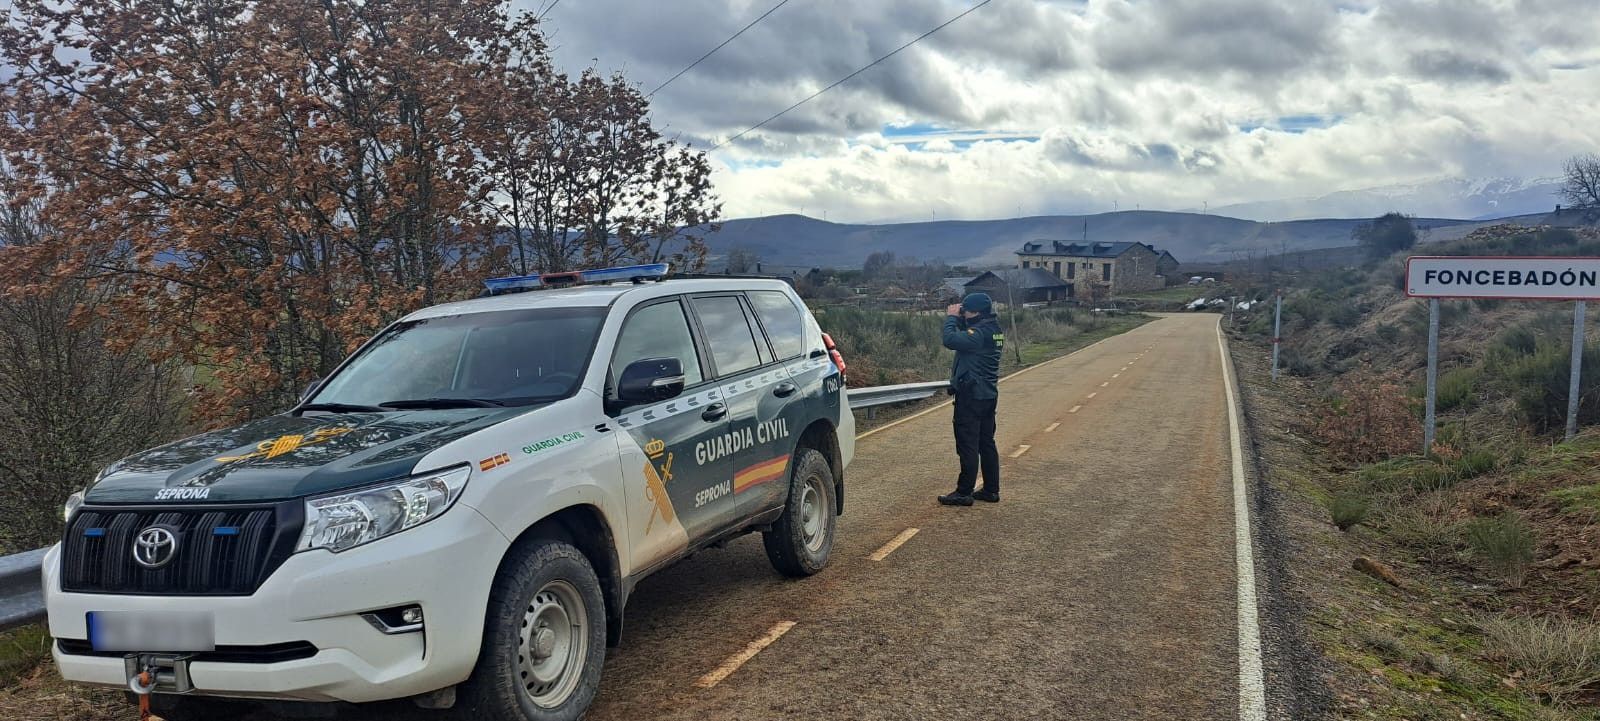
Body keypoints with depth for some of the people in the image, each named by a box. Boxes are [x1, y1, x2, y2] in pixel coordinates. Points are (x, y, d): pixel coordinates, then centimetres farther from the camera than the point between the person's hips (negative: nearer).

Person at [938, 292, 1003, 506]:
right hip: (988, 394, 10)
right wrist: (958, 319, 6)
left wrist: (951, 318, -15)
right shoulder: (993, 329, 10)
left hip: (971, 396, -10)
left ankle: (964, 493, 0)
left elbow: (951, 340, -30)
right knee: (986, 443, 13)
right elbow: (965, 337, 22)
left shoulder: (980, 332, -20)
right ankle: (991, 490, 18)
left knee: (968, 445, -4)